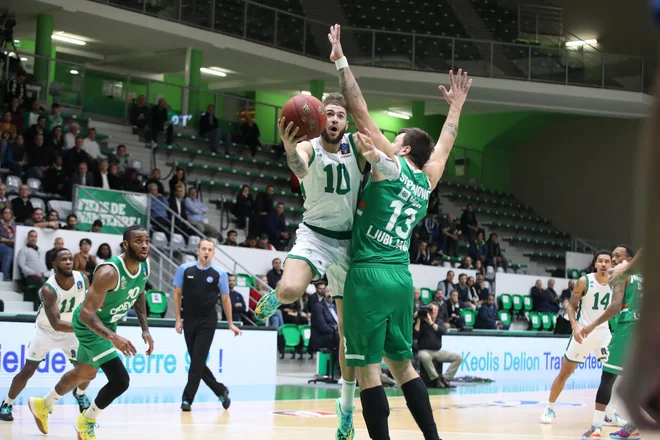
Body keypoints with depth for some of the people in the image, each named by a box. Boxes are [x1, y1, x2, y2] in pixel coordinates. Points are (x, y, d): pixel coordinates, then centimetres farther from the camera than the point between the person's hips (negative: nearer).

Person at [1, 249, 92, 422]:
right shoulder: (48, 289, -34)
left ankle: (79, 394, 28)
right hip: (46, 330, -4)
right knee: (28, 370, -3)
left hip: (70, 329, 4)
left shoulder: (82, 279, -20)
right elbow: (56, 324, -39)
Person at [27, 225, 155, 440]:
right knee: (120, 380, -18)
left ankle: (43, 406, 51)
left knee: (85, 374, 27)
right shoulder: (109, 272, -36)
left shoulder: (146, 265, -12)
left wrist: (145, 329, 2)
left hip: (107, 324, 8)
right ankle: (86, 422, 10)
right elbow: (86, 313, -37)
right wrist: (112, 337, -51)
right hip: (90, 324, -8)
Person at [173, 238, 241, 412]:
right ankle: (221, 390, 24)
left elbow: (225, 299, 6)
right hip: (189, 320, 3)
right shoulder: (185, 269, 0)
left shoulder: (219, 273, -3)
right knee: (196, 361, 7)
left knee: (198, 360, -9)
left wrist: (230, 323, 8)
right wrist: (178, 319, 1)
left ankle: (187, 398, -3)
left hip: (208, 321, -3)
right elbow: (177, 294, 7)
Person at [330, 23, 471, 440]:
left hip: (369, 275, -6)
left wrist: (341, 60, 1)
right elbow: (444, 143, 30)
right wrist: (456, 106, 43)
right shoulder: (427, 181, 12)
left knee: (368, 367, -5)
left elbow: (360, 110, -3)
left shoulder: (388, 164, -3)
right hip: (401, 277, 6)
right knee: (402, 363, 16)